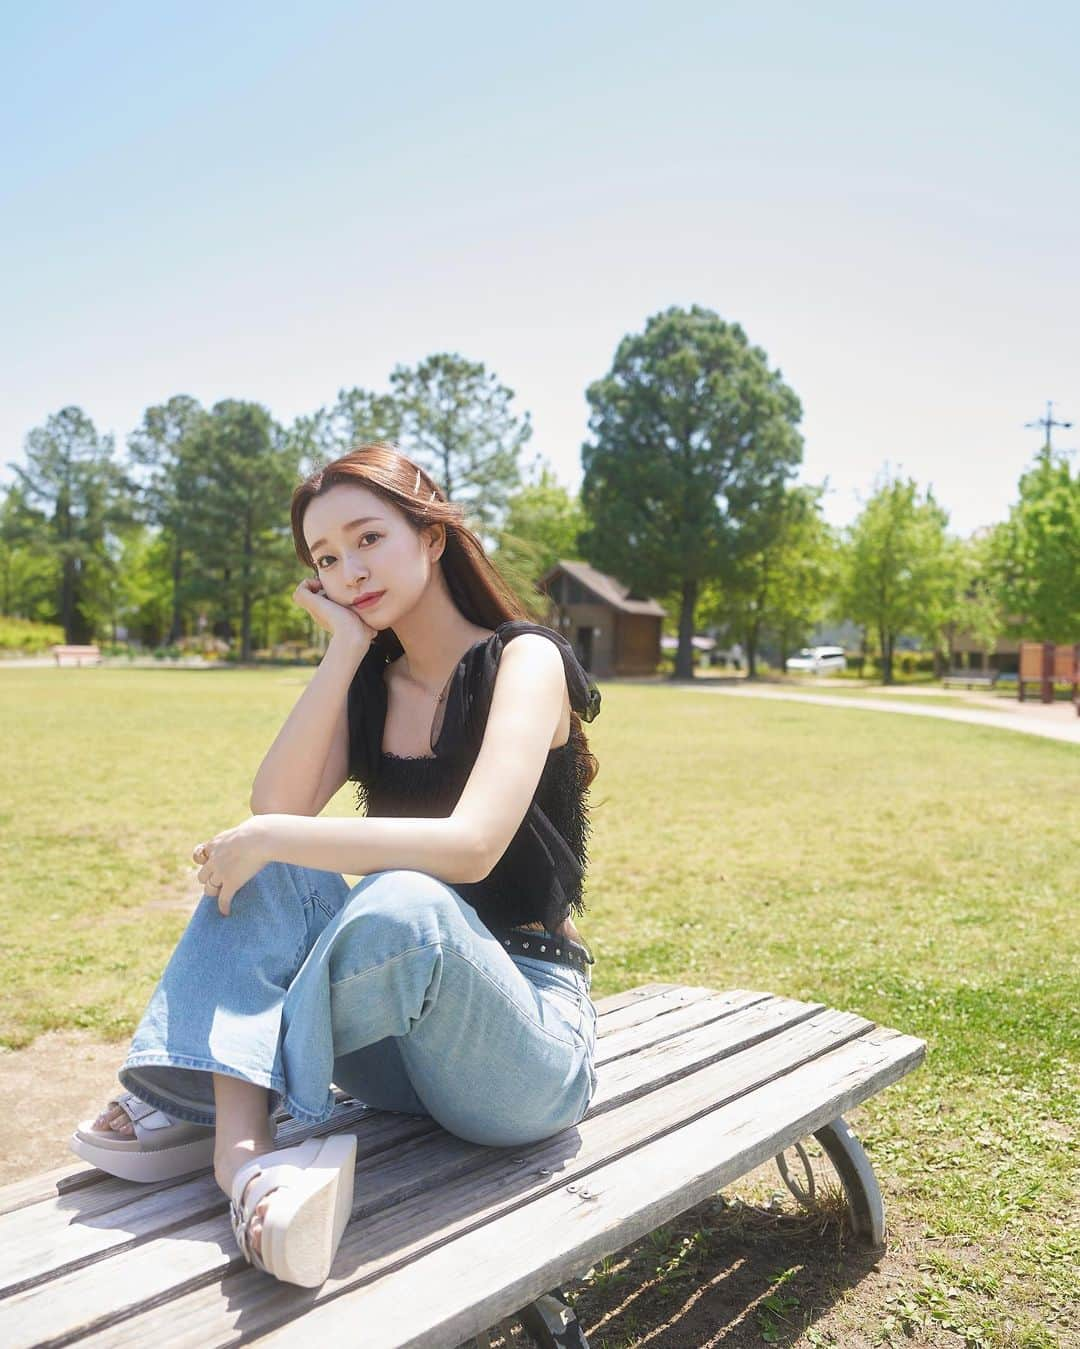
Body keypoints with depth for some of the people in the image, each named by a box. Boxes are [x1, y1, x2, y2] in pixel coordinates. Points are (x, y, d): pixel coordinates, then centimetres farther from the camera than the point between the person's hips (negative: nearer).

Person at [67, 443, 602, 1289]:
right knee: (266, 865, -16)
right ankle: (241, 1146, -27)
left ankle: (198, 1103, -17)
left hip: (535, 1045, -5)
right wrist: (346, 650, -9)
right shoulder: (372, 685, 10)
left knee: (402, 902, -36)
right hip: (406, 1040, 6)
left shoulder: (524, 658, -9)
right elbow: (277, 807, -9)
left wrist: (271, 839, -23)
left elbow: (473, 845, -26)